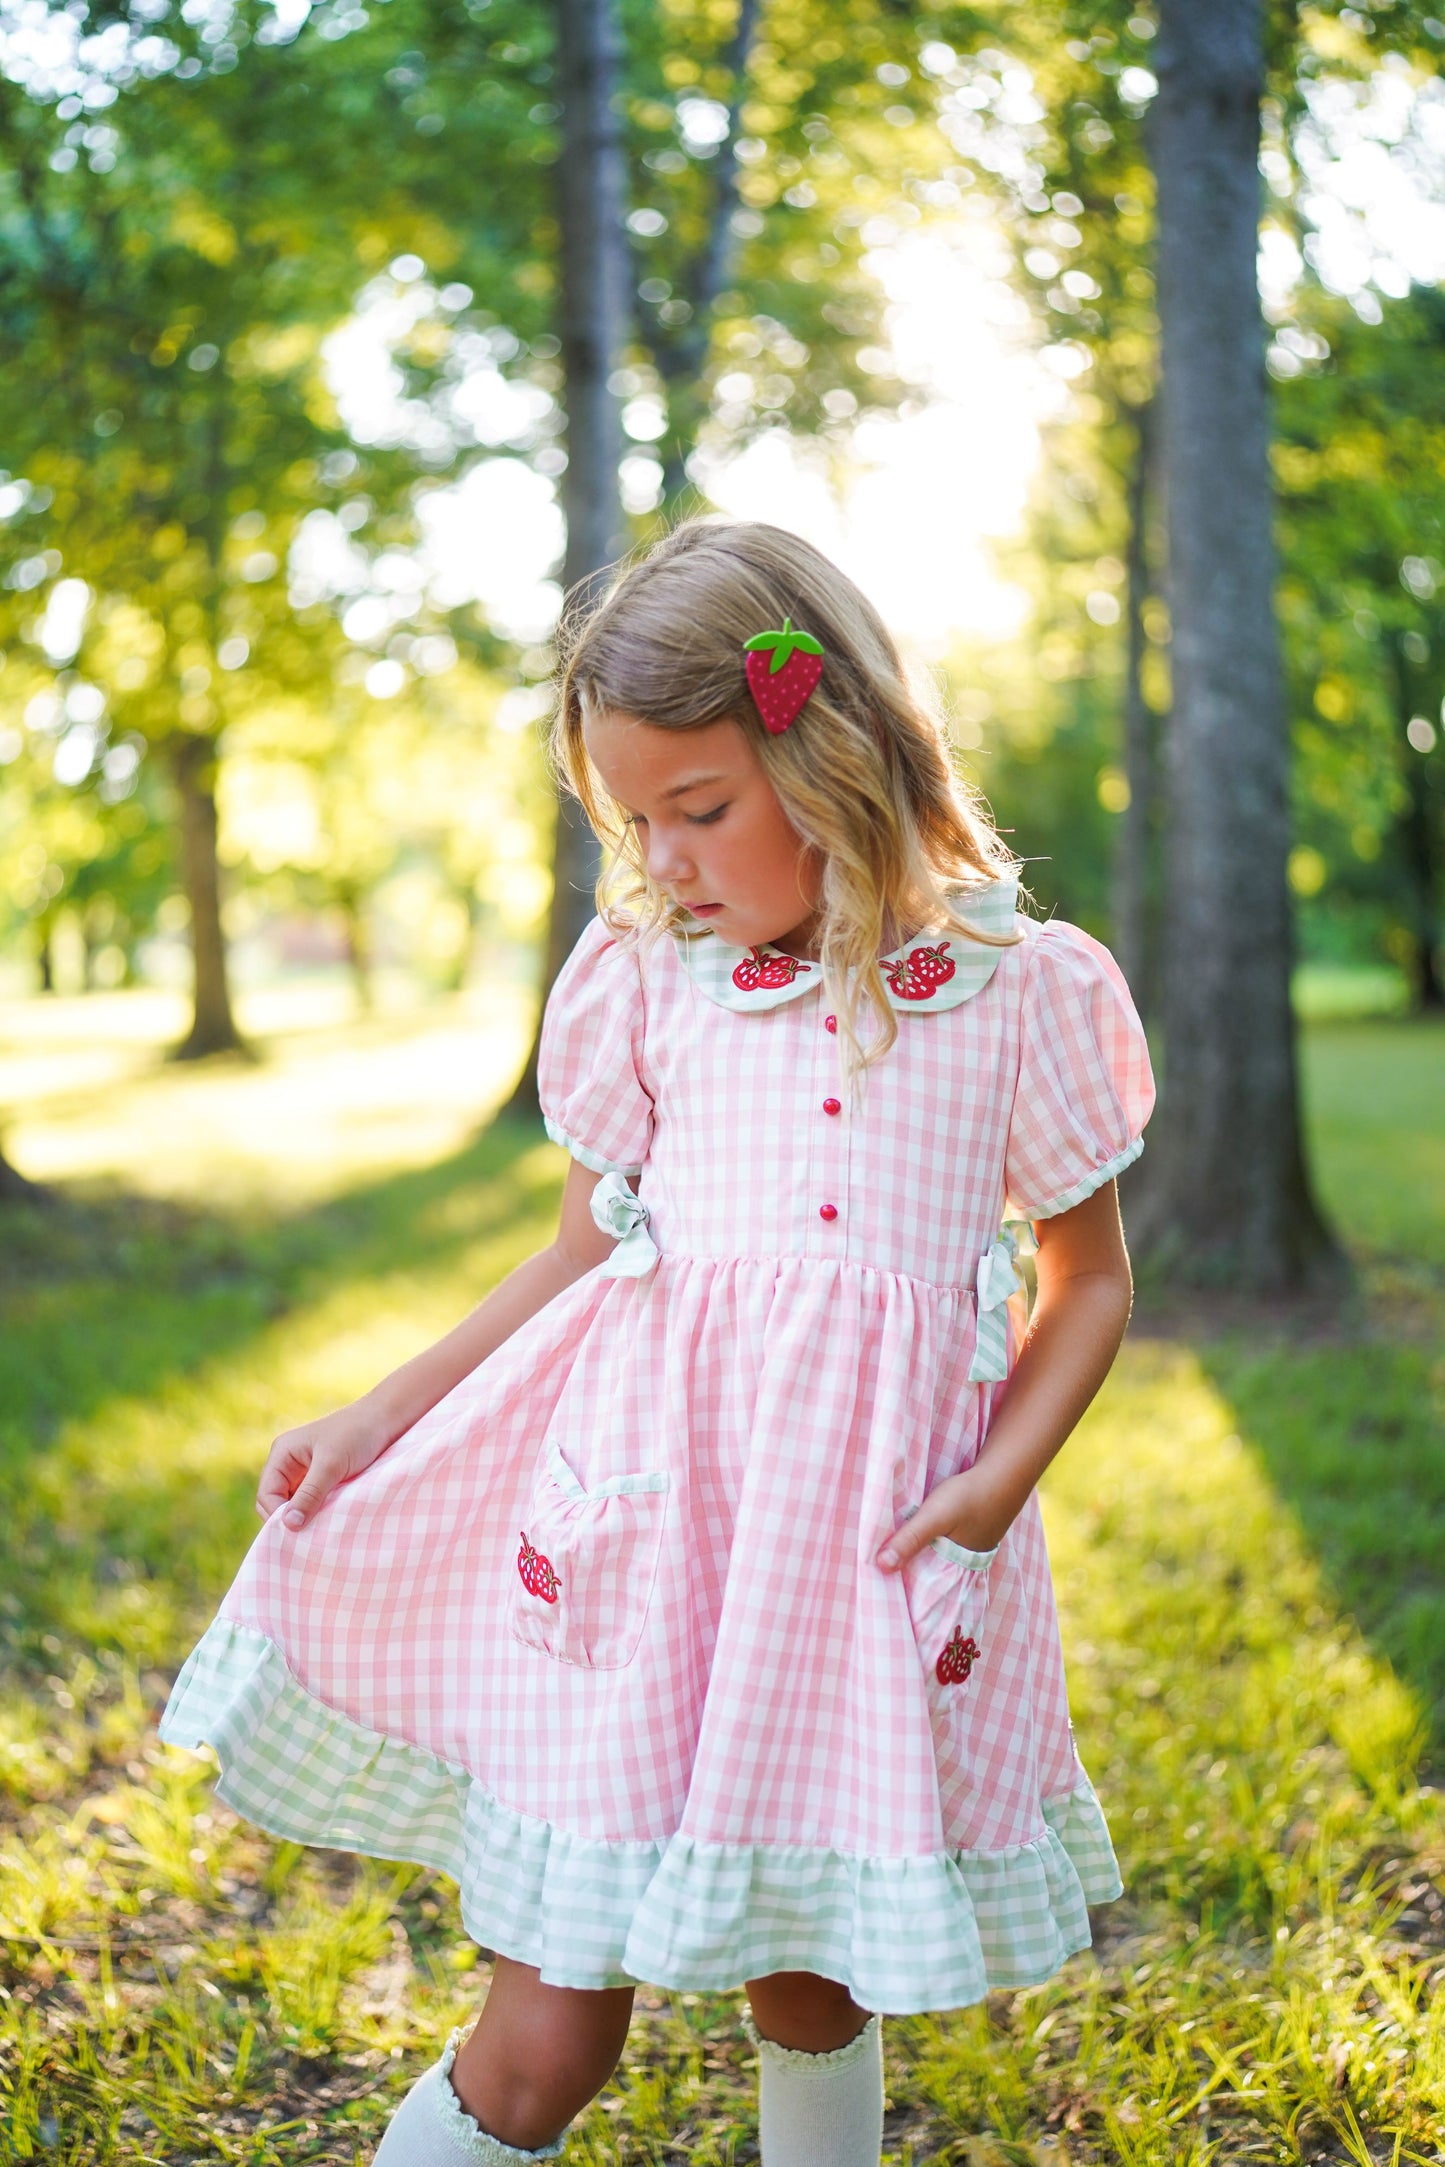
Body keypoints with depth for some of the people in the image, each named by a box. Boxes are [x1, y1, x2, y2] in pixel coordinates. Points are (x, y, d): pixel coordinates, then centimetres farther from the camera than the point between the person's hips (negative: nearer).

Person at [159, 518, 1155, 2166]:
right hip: (645, 1514, 1)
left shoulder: (1018, 990, 0)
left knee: (811, 1997, 13)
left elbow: (1089, 1275, 9)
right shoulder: (644, 978, 5)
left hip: (876, 1539, 0)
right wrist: (378, 1417, 9)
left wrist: (1002, 1479, -6)